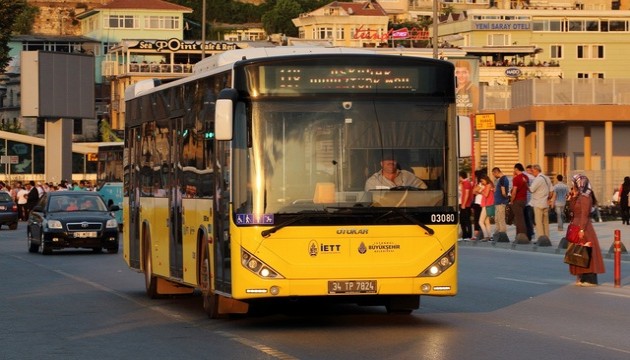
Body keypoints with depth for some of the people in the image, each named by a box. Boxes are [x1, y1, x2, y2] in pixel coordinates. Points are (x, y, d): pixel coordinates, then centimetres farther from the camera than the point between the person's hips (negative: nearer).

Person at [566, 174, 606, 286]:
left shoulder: (585, 197, -15)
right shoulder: (579, 196, 14)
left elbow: (584, 214, -19)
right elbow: (572, 209, 17)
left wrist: (582, 229, -23)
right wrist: (572, 197, 8)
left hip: (583, 226, -10)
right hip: (576, 225, 10)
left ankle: (590, 279, -5)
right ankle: (582, 277, 16)